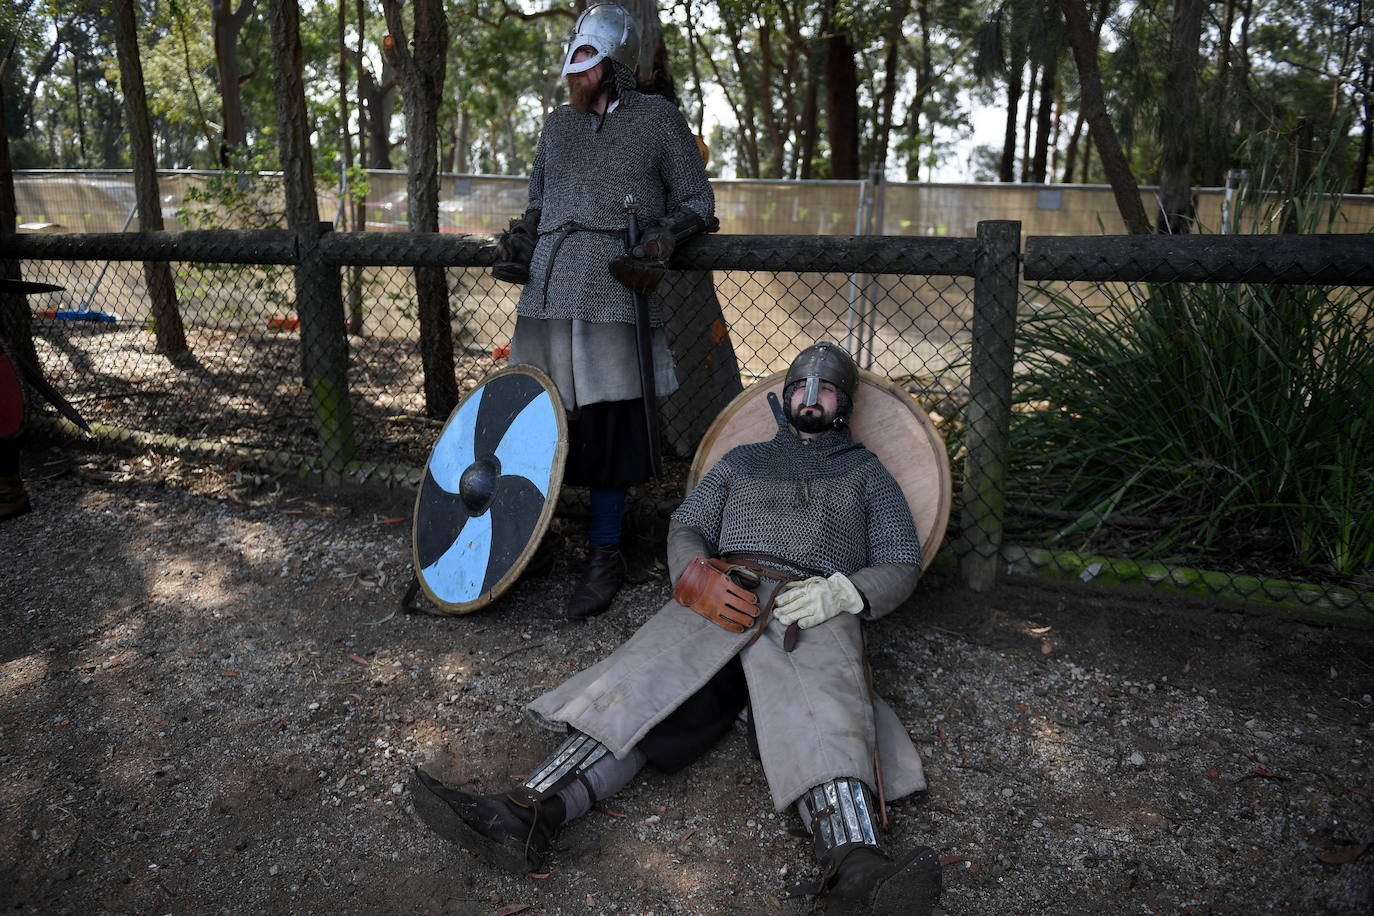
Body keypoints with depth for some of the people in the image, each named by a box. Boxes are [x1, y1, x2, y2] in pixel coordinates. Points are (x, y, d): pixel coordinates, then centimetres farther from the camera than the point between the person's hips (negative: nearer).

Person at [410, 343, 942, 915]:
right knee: (642, 685, -23)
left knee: (823, 715, -34)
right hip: (722, 600, 3)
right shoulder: (742, 461, 31)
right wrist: (698, 578, -4)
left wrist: (841, 592, -7)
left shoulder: (866, 472, 26)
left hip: (811, 611, -2)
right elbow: (685, 527, 21)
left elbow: (902, 564, 15)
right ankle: (528, 814, -39)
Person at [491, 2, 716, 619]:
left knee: (608, 424, -4)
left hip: (612, 296, -4)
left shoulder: (658, 120, 7)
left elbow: (696, 201, 9)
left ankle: (605, 556, 7)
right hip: (546, 292, 4)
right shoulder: (557, 124, 20)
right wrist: (516, 244, 9)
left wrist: (659, 242, -9)